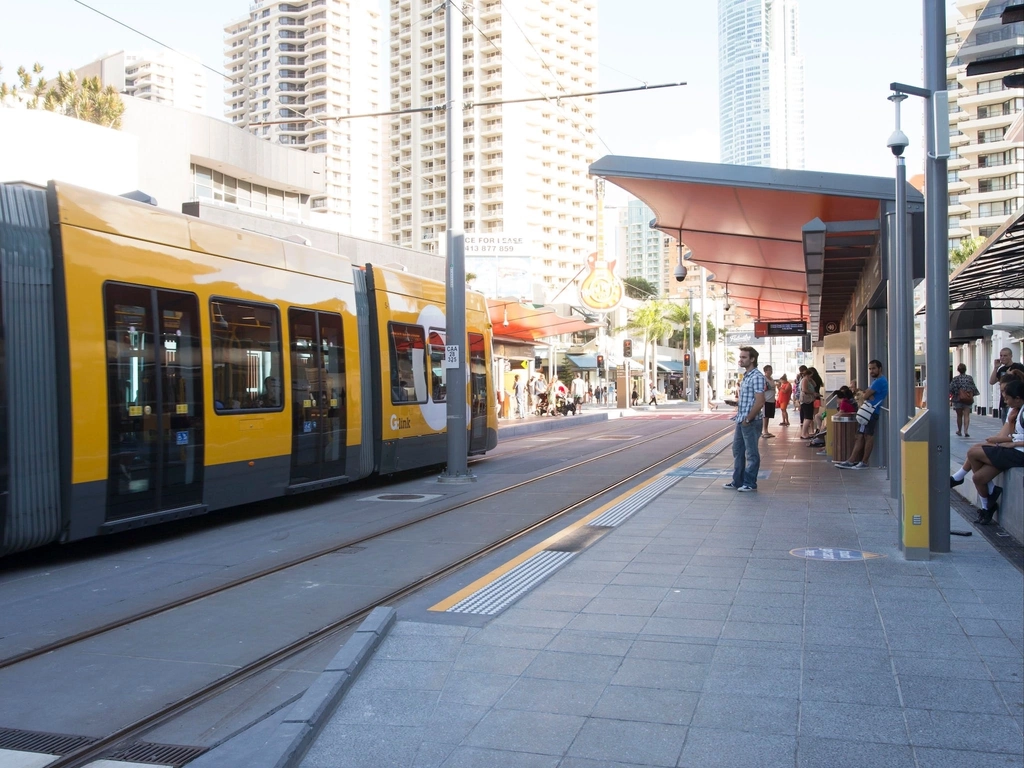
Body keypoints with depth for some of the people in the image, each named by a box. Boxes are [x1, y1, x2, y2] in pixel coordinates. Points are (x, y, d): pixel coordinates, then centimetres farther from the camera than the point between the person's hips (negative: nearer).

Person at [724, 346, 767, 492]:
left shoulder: (757, 376, -16)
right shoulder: (746, 376, 13)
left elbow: (759, 402, -21)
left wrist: (748, 419, -17)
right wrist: (736, 403, 9)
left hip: (750, 422, -10)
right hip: (741, 420, 10)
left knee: (751, 453, 2)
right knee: (737, 450, 15)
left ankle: (750, 484, 11)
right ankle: (738, 481, 24)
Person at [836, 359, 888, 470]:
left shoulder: (879, 381, -11)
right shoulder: (876, 381, 24)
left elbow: (865, 396, -12)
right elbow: (863, 395, 19)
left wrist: (864, 395, 9)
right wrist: (865, 395, -2)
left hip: (872, 412, -10)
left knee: (868, 436, -6)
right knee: (860, 436, 7)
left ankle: (864, 463, -2)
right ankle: (851, 461, 7)